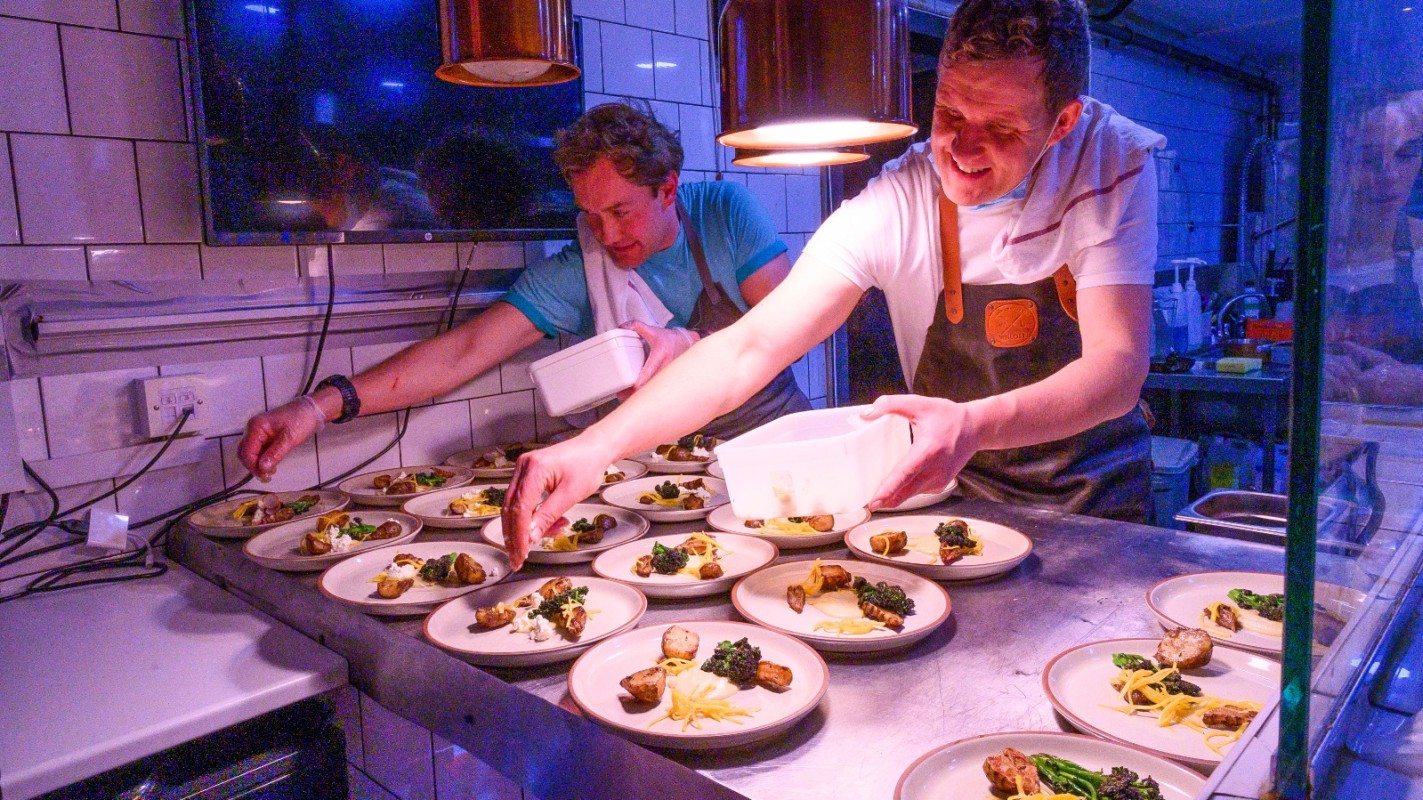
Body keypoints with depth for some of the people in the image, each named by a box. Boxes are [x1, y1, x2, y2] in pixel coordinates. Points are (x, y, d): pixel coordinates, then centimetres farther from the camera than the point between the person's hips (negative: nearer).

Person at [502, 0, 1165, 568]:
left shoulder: (1113, 166, -14)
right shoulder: (894, 205, -17)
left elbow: (1119, 367, -25)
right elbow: (751, 347, -22)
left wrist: (974, 425, -46)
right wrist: (597, 444, -36)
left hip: (1097, 503, 0)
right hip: (958, 499, 1)